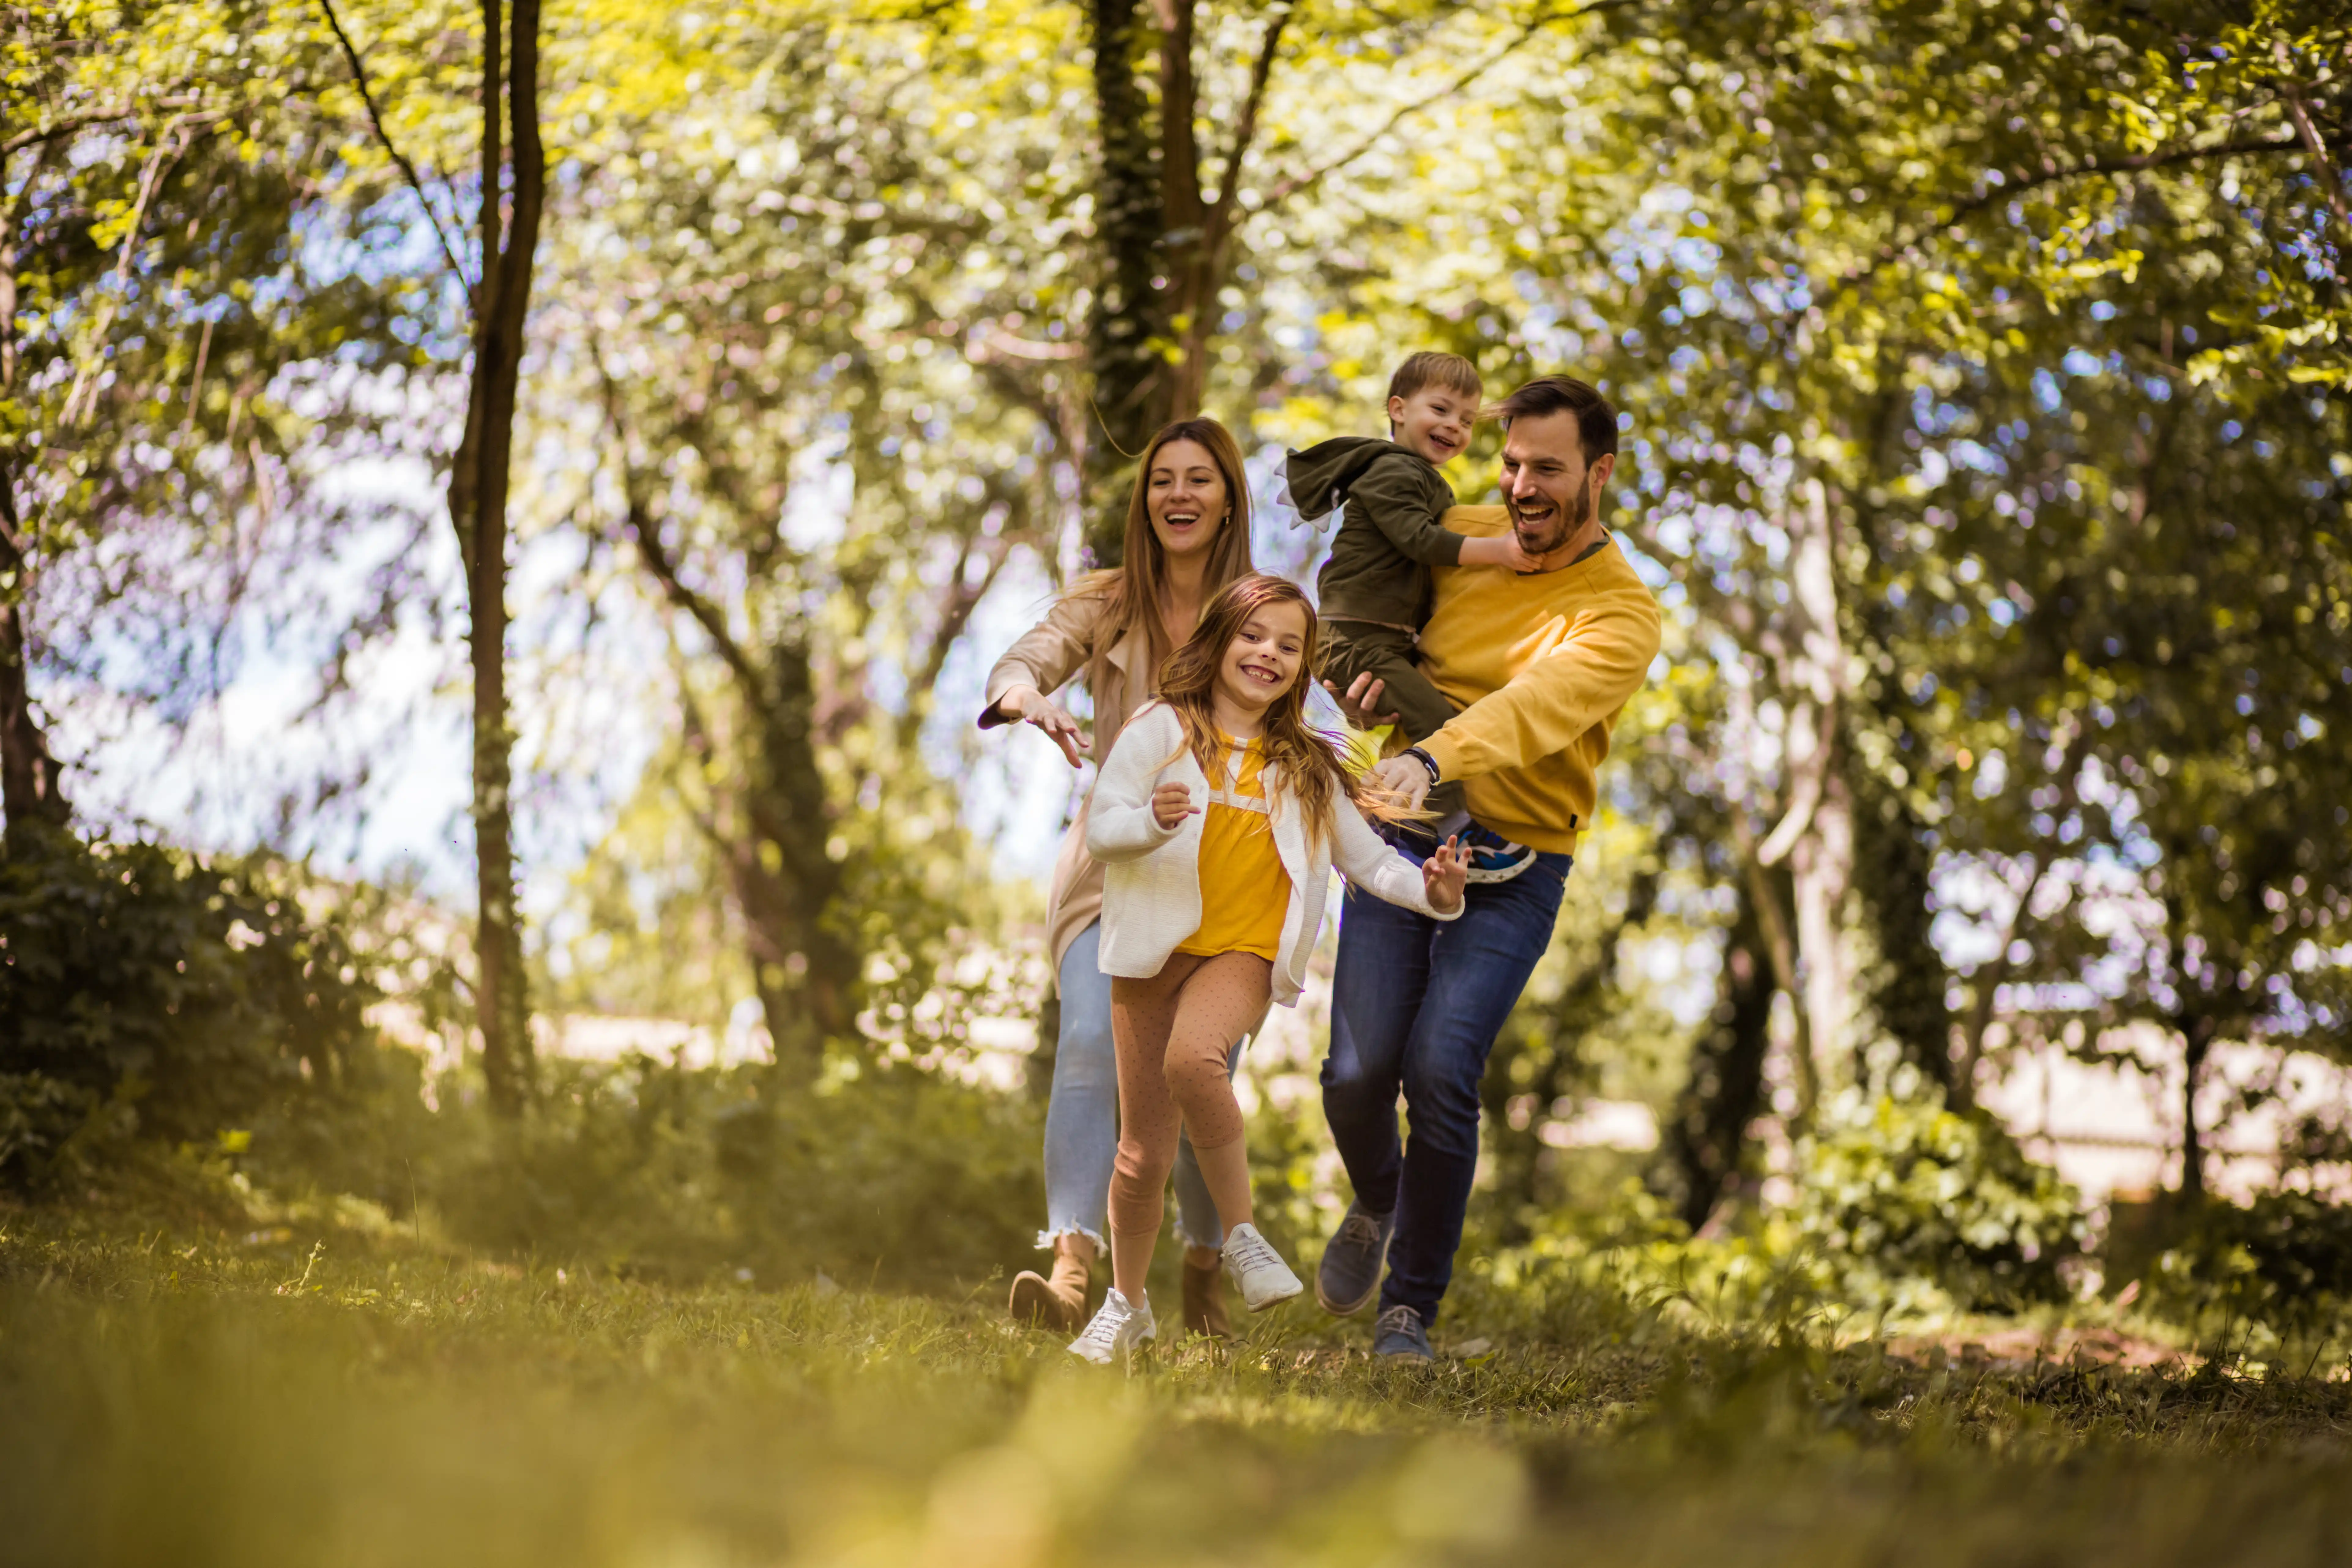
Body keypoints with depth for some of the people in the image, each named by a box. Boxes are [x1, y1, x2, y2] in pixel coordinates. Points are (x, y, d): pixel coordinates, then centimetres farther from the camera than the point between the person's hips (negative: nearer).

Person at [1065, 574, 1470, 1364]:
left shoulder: (1306, 768, 12)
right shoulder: (1162, 730, 1)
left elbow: (1368, 860, 10)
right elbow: (1101, 826, -6)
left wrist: (1430, 891, -10)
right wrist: (1152, 821, -28)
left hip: (1243, 952, 0)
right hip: (1155, 950, 0)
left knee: (1193, 1056, -35)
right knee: (1144, 1154, 5)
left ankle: (1241, 1235, -19)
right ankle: (1127, 1304, 28)